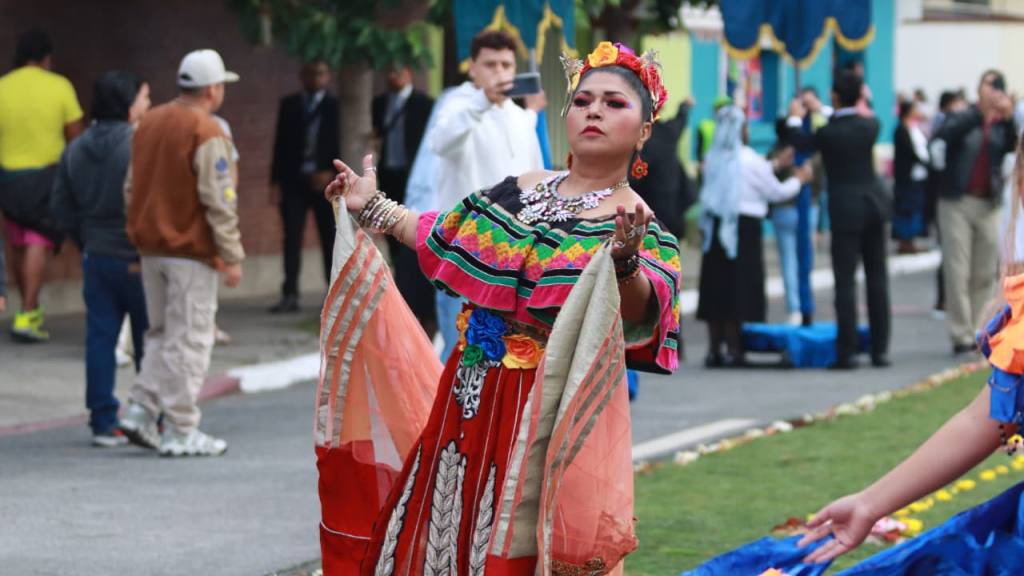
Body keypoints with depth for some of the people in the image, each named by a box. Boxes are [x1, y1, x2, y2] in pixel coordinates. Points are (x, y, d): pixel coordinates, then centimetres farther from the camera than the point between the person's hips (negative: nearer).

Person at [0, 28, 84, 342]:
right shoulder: (59, 86, -5)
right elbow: (75, 136, -2)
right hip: (47, 174, -2)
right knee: (39, 244, -3)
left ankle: (31, 311, 26)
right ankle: (27, 315, -13)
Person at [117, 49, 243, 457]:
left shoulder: (149, 123, 8)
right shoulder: (206, 133, -15)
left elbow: (131, 188, 15)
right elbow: (218, 201, -17)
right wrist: (232, 256, -12)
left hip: (151, 248, 7)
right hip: (191, 251, -7)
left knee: (161, 334, 18)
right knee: (189, 340, -1)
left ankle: (140, 411, 10)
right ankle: (180, 432, 2)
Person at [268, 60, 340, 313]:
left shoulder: (335, 106, 4)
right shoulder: (289, 104, 10)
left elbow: (341, 144, 1)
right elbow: (280, 143, 8)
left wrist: (330, 172, -12)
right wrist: (276, 181, 2)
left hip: (325, 181, -1)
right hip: (293, 180, 1)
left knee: (330, 239, 3)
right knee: (292, 238, -4)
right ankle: (290, 295, -6)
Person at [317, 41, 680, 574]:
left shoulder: (633, 222, -10)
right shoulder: (522, 188, 9)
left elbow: (640, 317, -27)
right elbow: (445, 237, 24)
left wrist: (625, 260, -46)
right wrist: (372, 208, 29)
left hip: (544, 417, -6)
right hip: (468, 398, 6)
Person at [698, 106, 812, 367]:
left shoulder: (713, 158, 7)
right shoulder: (748, 159, -10)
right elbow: (776, 192, 0)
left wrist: (775, 164, 29)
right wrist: (800, 179, 17)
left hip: (715, 228, 6)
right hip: (744, 228, -5)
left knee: (715, 288, 7)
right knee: (739, 287, -1)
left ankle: (714, 350, 8)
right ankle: (733, 350, 0)